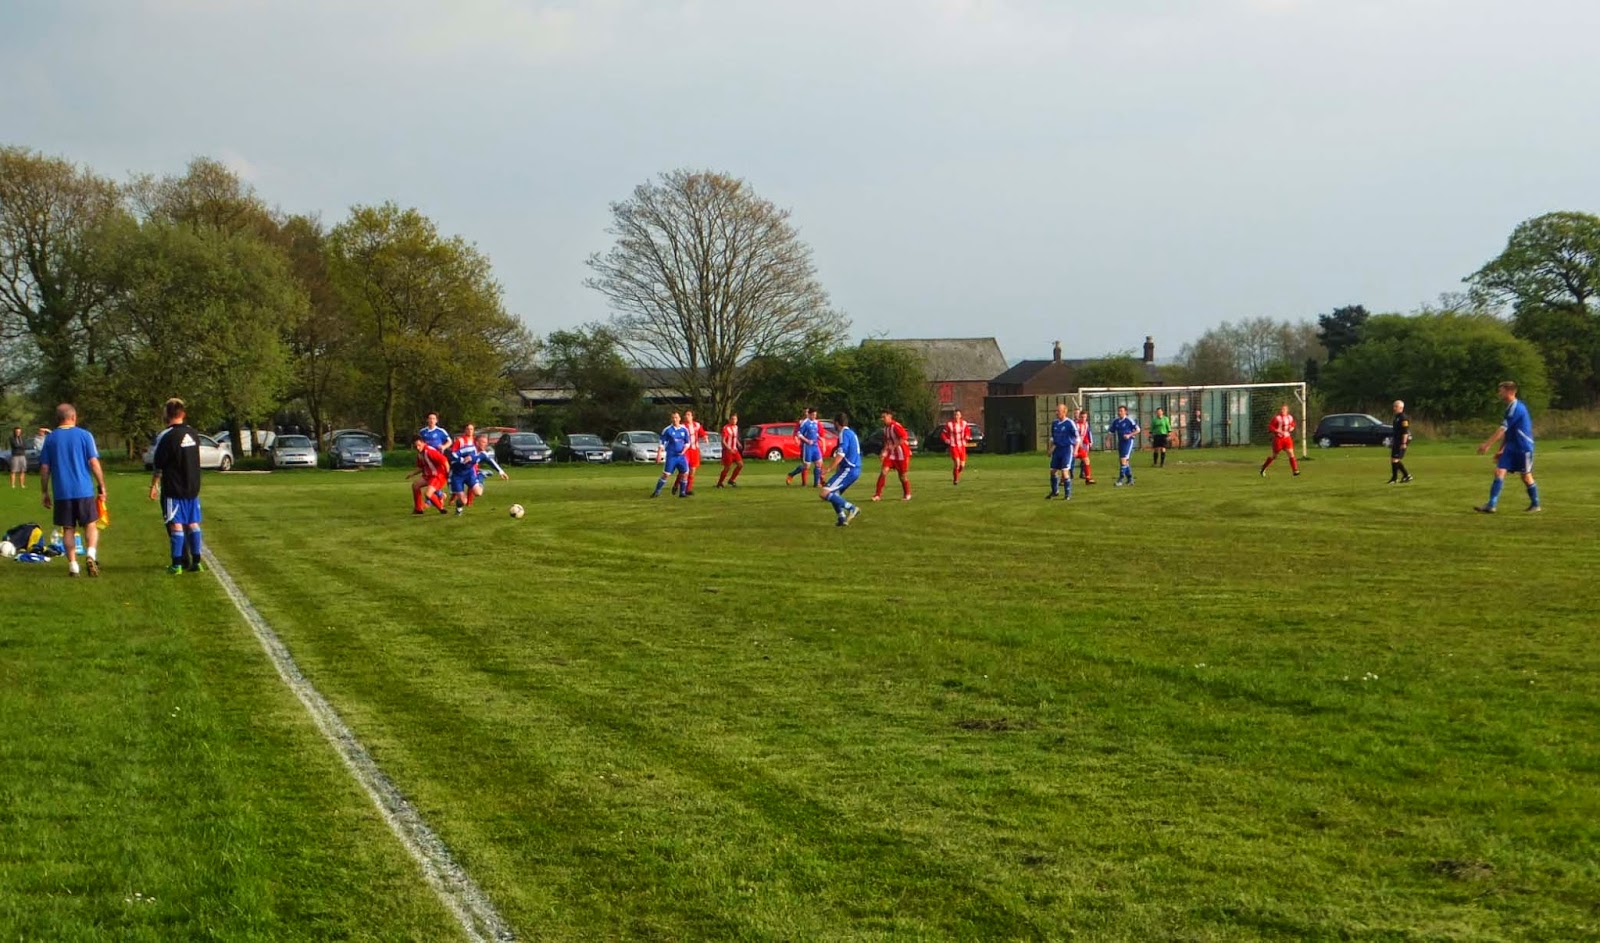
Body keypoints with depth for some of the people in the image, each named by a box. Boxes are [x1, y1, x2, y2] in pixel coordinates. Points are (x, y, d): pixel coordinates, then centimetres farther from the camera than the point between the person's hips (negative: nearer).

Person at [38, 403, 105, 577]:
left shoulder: (50, 438, 5)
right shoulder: (84, 435, -1)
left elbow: (44, 468, 6)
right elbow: (94, 463, -5)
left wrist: (46, 492, 13)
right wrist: (102, 486, 2)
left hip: (61, 493, 2)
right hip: (84, 490, -2)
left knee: (68, 529, 8)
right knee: (91, 525, 8)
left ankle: (73, 565, 4)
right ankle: (91, 555, -14)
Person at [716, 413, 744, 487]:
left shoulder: (736, 427, 10)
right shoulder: (726, 428, -14)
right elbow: (723, 441, -19)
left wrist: (738, 443, 7)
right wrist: (729, 449, -29)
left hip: (734, 450, 7)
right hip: (727, 450, -7)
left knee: (740, 465, -2)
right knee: (727, 467, -4)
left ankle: (731, 480, 12)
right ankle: (719, 483, 12)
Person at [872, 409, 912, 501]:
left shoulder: (896, 426, -18)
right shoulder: (885, 428, 7)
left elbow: (904, 438, -25)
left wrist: (893, 446, -27)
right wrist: (885, 450, 4)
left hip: (901, 453, -6)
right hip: (891, 454, 6)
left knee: (903, 475, 4)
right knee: (883, 471, -9)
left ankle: (907, 494, 26)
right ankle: (878, 495, -8)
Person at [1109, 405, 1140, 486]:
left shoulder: (1129, 420, -10)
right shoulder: (1115, 421, 7)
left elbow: (1137, 430, -8)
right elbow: (1111, 431, 13)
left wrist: (1129, 435, -20)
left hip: (1128, 441, -7)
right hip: (1120, 442, 7)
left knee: (1124, 460, -16)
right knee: (1125, 461, 12)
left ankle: (1121, 479, -18)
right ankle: (1130, 478, 24)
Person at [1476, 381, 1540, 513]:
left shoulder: (1516, 408, -18)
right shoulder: (1511, 408, 13)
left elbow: (1503, 429, -22)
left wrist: (1487, 444, -23)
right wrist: (1501, 450, 21)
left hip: (1523, 448, -8)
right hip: (1511, 447, 8)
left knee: (1526, 476, 5)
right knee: (1499, 472, -5)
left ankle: (1536, 504, 22)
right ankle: (1491, 505, -10)